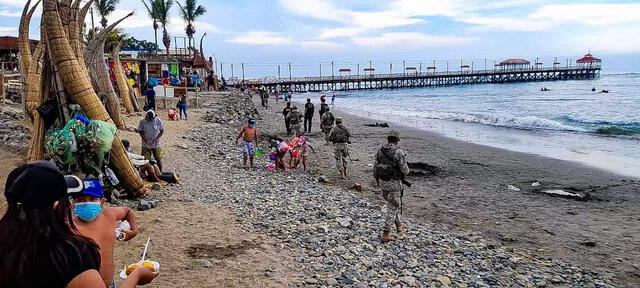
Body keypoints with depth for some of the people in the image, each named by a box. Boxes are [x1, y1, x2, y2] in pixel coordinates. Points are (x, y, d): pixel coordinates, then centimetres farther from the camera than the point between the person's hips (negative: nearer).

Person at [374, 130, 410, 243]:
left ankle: (398, 225, 40)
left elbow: (375, 167, 7)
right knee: (392, 208, 0)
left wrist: (376, 179, 22)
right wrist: (406, 172, 9)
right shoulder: (398, 152, -18)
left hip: (383, 182, 7)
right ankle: (386, 234, -3)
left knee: (393, 204, 26)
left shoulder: (380, 150, 1)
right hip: (394, 183, -7)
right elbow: (405, 170, -15)